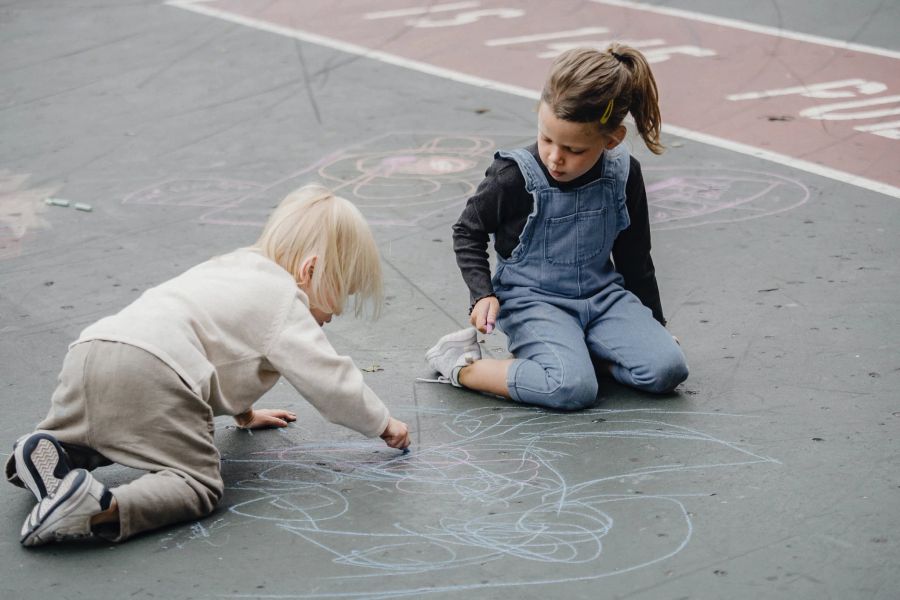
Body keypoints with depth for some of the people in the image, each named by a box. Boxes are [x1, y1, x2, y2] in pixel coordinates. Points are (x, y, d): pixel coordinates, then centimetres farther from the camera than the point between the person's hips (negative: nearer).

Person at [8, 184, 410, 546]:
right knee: (197, 486, -8)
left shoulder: (233, 267, 34)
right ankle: (103, 510, -32)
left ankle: (48, 450, 3)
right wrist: (383, 424, 20)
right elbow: (329, 379, 5)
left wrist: (243, 413, 59)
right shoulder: (285, 301, 8)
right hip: (151, 375, -8)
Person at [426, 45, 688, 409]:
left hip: (601, 294, 5)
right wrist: (483, 294, -13)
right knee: (574, 389, -30)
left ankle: (572, 350, 0)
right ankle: (462, 367, -11)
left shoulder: (622, 174, -5)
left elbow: (634, 256, 10)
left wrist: (655, 323, 16)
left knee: (667, 368, -17)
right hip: (531, 300, -4)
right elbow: (468, 232, 1)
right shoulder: (515, 177, -17)